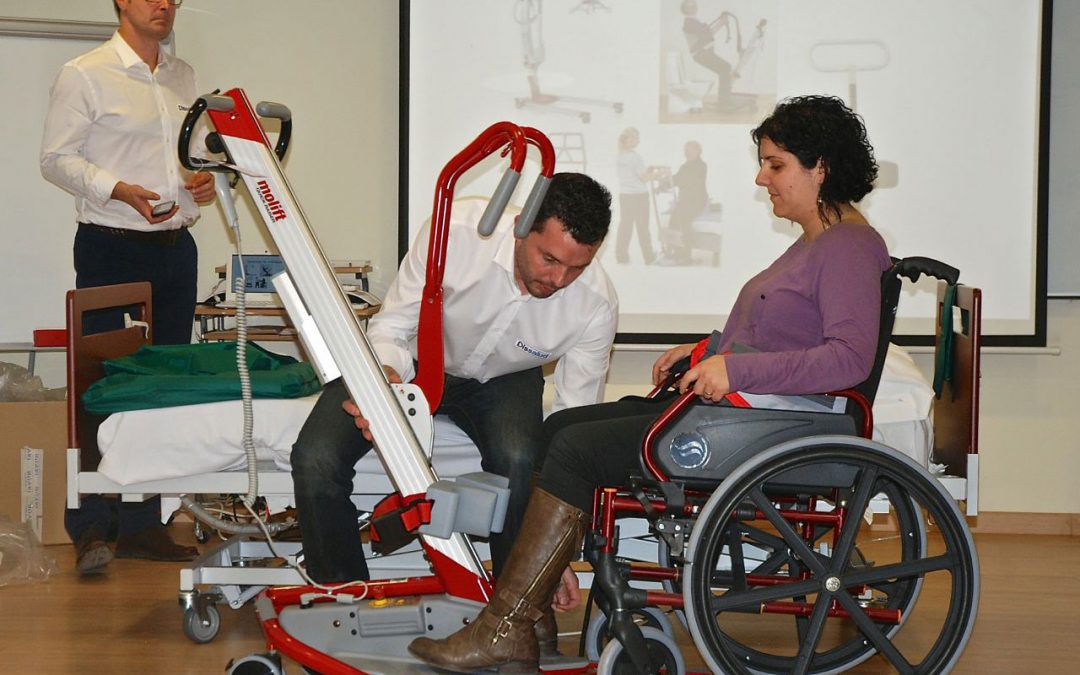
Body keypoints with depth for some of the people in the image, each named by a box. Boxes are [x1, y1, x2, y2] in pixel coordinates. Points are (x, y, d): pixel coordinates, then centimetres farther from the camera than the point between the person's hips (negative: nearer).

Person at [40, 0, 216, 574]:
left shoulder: (182, 77, 16)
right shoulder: (84, 75, -3)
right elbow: (56, 159, -6)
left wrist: (202, 180, 2)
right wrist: (120, 191, -20)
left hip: (175, 247, 6)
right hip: (111, 250, -6)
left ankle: (142, 525, 13)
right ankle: (90, 528, 0)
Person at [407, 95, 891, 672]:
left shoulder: (849, 247, -12)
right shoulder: (815, 243, 21)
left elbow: (851, 357, -26)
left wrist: (734, 370, -28)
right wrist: (707, 352, 11)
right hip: (725, 408, 11)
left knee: (576, 449, -17)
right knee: (560, 426, 4)